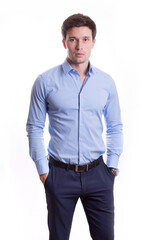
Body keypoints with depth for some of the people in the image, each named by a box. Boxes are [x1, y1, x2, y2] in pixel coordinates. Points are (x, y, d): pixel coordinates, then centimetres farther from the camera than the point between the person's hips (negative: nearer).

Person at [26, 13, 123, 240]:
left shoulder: (106, 82, 3)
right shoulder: (45, 81, -5)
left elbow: (115, 127, 11)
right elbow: (34, 128, -1)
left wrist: (112, 165, 5)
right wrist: (42, 170, -3)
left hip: (97, 173, 2)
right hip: (60, 174, -2)